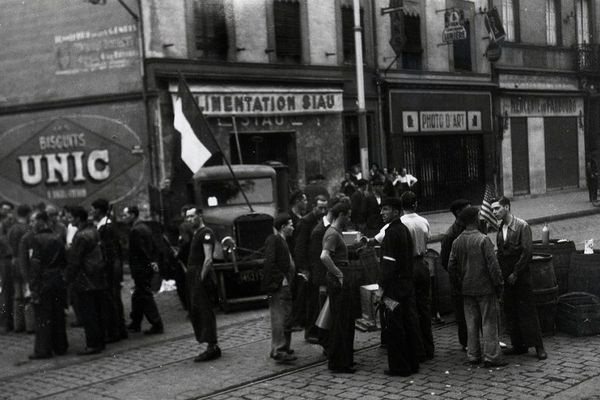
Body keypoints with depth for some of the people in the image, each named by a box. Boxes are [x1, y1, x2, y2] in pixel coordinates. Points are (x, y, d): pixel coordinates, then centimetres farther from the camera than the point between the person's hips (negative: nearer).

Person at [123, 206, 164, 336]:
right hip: (148, 267, 10)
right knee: (137, 296, 18)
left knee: (145, 297, -3)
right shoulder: (145, 227, 13)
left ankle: (157, 325, -1)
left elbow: (135, 252, -20)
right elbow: (154, 247, 17)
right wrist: (153, 261, 16)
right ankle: (135, 324, 26)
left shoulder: (135, 230, -18)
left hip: (141, 269, -10)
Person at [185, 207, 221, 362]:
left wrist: (202, 277, -22)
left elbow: (208, 259, -18)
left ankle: (212, 347, -9)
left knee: (204, 311, -10)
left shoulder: (206, 233, -10)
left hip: (201, 275, -10)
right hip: (193, 274, 10)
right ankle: (212, 348, 13)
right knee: (195, 311, 10)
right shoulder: (196, 233, 20)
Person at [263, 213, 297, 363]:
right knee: (280, 319, -10)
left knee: (286, 319, 14)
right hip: (278, 287, -10)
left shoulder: (282, 241, 19)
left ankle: (284, 348, 23)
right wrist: (281, 279, -20)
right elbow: (269, 262, -20)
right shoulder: (273, 240, -11)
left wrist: (294, 274, 16)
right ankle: (278, 351, -8)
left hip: (285, 286, 10)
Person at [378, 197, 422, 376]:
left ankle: (399, 367, 3)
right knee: (410, 323, 11)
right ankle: (412, 363, 18)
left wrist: (382, 287, -15)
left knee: (393, 328, -2)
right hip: (408, 285, 9)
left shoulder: (392, 232, -15)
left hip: (394, 287, -9)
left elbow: (389, 262, -19)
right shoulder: (404, 230, 13)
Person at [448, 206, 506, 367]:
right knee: (489, 322, 1)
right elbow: (492, 265, -15)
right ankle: (491, 357, 3)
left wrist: (458, 286, 18)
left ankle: (473, 356, 17)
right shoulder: (483, 240, -14)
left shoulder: (457, 241, 4)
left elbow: (451, 267, 9)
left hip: (467, 288, 6)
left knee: (471, 323, 12)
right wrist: (499, 285, -6)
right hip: (485, 287, -6)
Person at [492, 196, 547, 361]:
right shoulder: (500, 229, 11)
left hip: (521, 276, -6)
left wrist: (515, 274, -13)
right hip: (506, 277, 6)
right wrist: (500, 274, 5)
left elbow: (526, 252, -12)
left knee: (527, 311, -5)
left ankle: (538, 346, 1)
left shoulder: (522, 226, -8)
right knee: (510, 312, 6)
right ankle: (518, 345, 14)